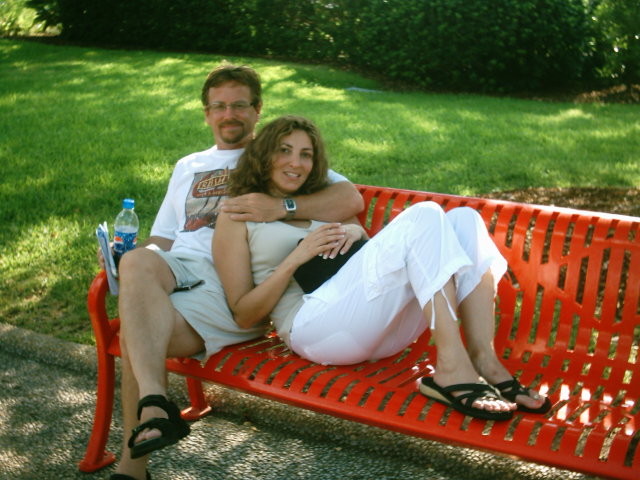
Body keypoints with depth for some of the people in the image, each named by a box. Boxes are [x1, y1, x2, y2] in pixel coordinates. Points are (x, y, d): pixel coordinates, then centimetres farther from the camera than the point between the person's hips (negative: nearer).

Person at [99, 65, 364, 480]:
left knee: (137, 329, -31)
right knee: (138, 263, -34)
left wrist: (282, 207, -16)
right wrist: (125, 255, 6)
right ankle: (156, 407, -42)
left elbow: (351, 199, 2)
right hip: (177, 267, 4)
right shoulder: (187, 167, 36)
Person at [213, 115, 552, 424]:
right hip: (313, 327, -7)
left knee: (463, 218, -10)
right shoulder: (237, 217, 11)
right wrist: (296, 258, -9)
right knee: (424, 216, -21)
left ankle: (483, 359, -23)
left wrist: (356, 231, 2)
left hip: (382, 328, 7)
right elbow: (243, 315, 3)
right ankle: (452, 369, -32)